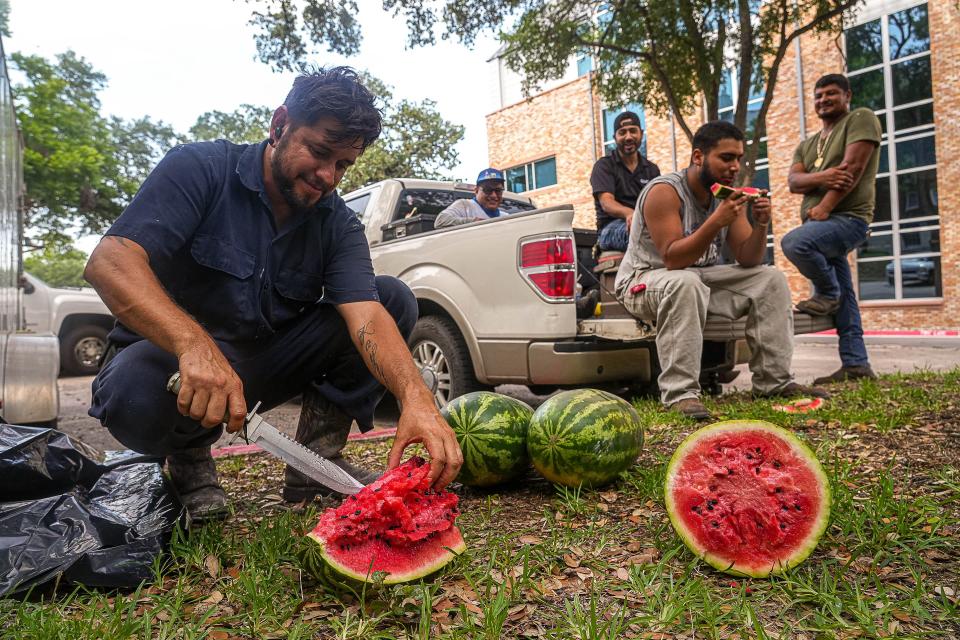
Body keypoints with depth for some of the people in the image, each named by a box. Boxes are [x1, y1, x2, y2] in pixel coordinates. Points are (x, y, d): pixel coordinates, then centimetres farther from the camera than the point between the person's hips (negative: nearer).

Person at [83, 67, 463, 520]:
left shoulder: (338, 225, -4)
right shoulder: (200, 169, -13)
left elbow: (366, 316, -20)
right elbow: (109, 261, -26)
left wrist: (416, 397, -41)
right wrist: (195, 345, -45)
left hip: (269, 362, 4)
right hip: (173, 352, -3)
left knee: (393, 298, -11)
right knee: (136, 390, -40)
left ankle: (316, 461, -8)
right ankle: (189, 457, -3)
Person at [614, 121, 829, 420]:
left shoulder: (729, 194, 2)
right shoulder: (664, 191, -20)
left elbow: (747, 259, 0)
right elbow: (673, 259, -29)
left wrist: (761, 225, -18)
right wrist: (717, 221, -36)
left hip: (700, 276, 8)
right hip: (644, 280, -7)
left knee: (770, 279, -3)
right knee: (685, 283, -40)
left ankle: (774, 381, -1)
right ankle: (680, 392, -37)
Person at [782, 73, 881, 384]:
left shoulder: (861, 119, 3)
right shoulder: (806, 145, 22)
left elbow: (854, 166, -12)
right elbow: (794, 182, 4)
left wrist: (824, 208, -18)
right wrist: (822, 177, -17)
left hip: (847, 218, -7)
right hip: (822, 223, 7)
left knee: (794, 242, -32)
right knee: (844, 300, 6)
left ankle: (828, 293, -7)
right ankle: (856, 365, 9)